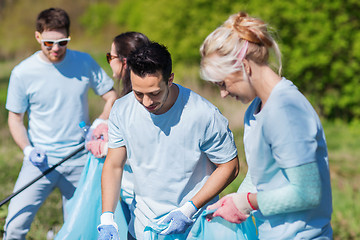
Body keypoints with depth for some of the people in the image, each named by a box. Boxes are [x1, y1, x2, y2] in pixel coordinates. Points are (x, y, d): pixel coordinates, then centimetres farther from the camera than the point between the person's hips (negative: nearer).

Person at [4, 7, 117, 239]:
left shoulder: (85, 63, -2)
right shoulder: (23, 73, -7)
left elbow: (111, 96, 8)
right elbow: (15, 118, 2)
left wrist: (99, 123, -11)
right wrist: (28, 150, -15)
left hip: (79, 160, 2)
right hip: (41, 159, -2)